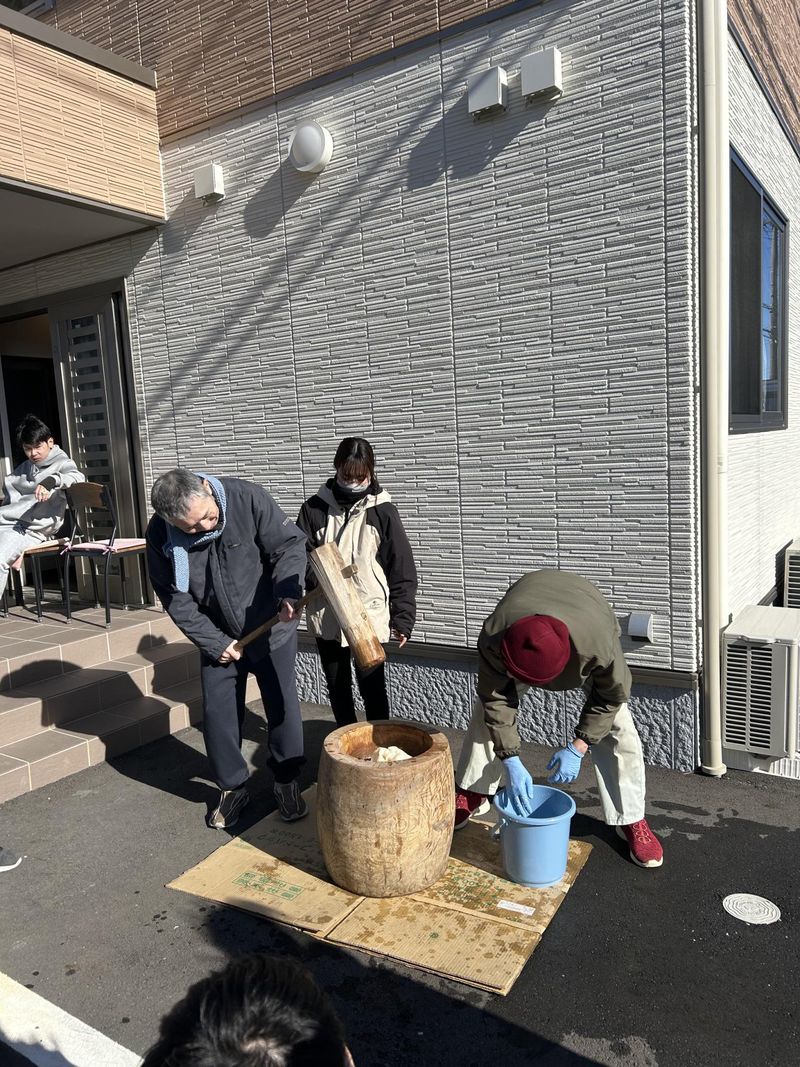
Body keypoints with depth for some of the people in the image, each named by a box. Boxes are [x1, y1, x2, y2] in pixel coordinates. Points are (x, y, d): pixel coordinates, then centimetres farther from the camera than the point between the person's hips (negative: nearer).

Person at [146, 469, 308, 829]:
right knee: (218, 714, 7)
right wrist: (214, 642, -11)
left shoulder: (248, 499, -25)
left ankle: (287, 781, 27)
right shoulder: (161, 536, -17)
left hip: (271, 627, -2)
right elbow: (175, 598, -9)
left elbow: (289, 544, -19)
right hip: (218, 637, 2)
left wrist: (287, 592, -35)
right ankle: (232, 787, 28)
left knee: (282, 706, 6)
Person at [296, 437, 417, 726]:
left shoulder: (382, 511, -5)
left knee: (372, 687, 5)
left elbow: (401, 568, -3)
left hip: (369, 617, -2)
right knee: (337, 687, 16)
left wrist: (403, 617, -6)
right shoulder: (315, 508, 0)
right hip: (326, 616, 3)